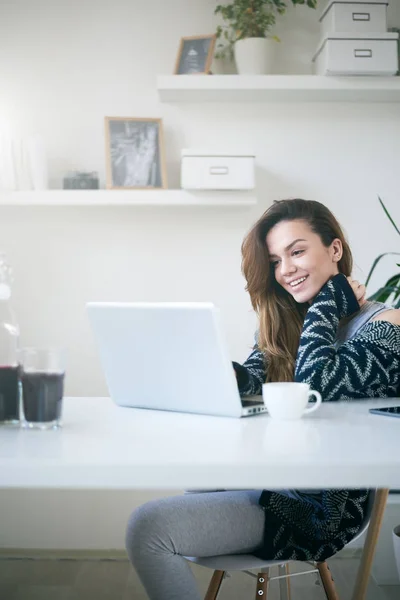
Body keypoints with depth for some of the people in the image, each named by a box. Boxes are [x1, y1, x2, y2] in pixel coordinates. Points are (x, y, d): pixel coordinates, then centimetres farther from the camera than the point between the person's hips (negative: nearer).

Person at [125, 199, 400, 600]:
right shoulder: (282, 322, 15)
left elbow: (315, 389, -21)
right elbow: (252, 381, 1)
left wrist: (327, 304, -8)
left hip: (321, 507, -8)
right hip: (267, 480, 8)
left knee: (148, 527, -20)